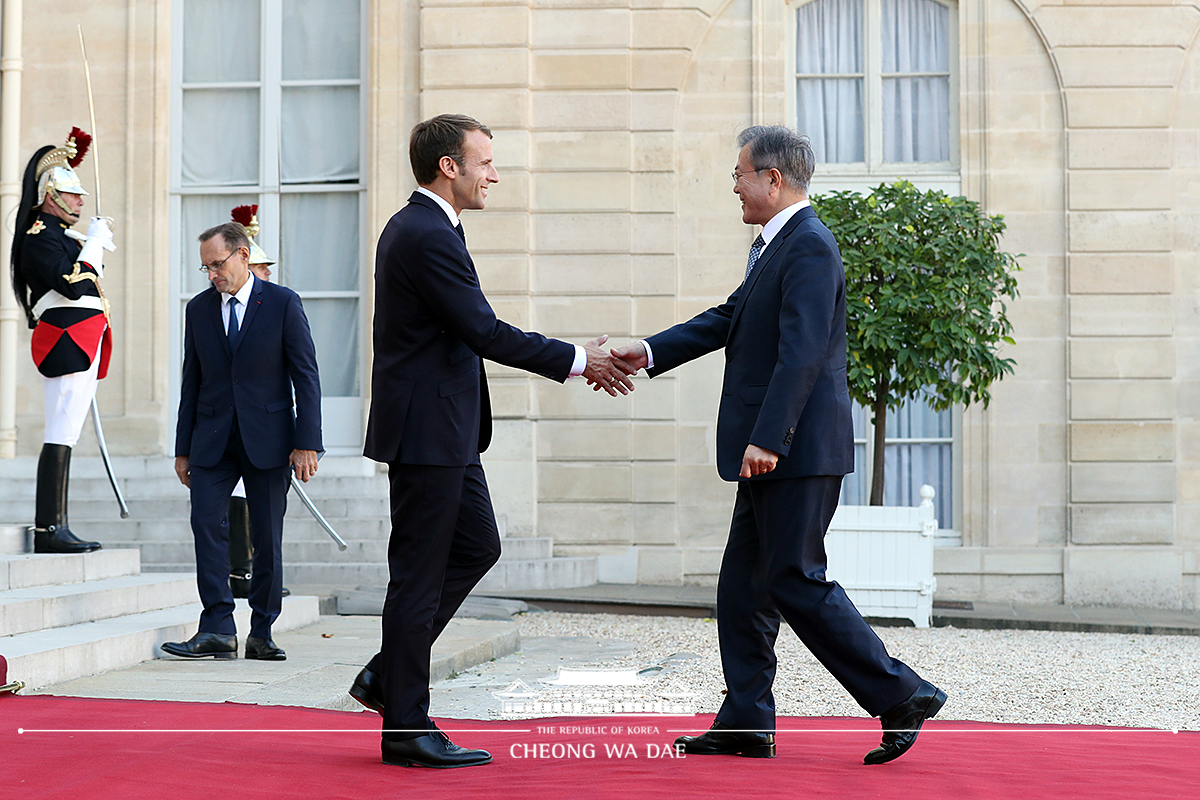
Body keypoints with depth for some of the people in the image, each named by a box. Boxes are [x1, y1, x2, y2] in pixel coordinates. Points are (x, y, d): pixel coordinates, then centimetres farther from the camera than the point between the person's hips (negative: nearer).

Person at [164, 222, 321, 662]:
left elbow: (306, 374, -3)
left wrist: (307, 443, -10)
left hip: (267, 437, -2)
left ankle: (261, 634, 11)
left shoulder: (283, 303, -2)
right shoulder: (199, 308, 9)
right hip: (212, 438, 3)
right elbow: (191, 380, 12)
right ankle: (217, 630, -13)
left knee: (267, 537, 1)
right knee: (206, 521, -13)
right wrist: (183, 448, 9)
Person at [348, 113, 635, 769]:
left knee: (476, 547, 17)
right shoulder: (428, 236, -18)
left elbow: (472, 334, 18)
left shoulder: (417, 228, 15)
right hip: (427, 428, -11)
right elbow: (485, 333, -20)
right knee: (419, 573, -3)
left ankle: (388, 673, 23)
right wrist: (577, 360, -12)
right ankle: (407, 728, 6)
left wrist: (575, 359, 15)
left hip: (444, 430, 11)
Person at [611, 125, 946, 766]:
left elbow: (802, 351, -23)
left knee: (796, 581, -7)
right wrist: (649, 351, 14)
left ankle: (901, 696, 1)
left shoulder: (810, 246, -15)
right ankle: (745, 726, 18)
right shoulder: (772, 246, 17)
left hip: (799, 449, -10)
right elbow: (730, 319, 21)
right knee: (743, 586, 12)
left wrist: (766, 439, -28)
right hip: (772, 454, 10)